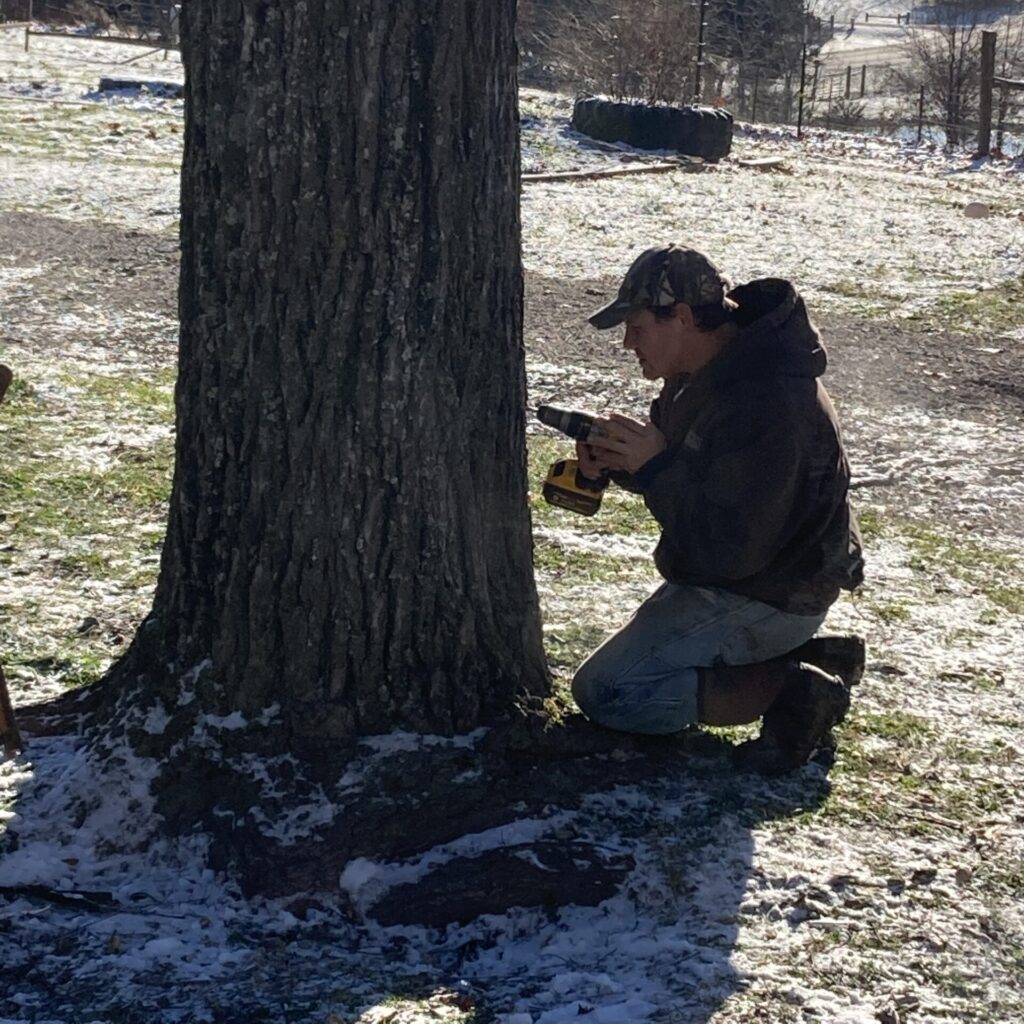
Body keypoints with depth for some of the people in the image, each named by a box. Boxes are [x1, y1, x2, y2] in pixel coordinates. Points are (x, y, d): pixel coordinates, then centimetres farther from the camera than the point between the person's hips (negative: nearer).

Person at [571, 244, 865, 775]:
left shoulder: (762, 406, -31)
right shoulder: (709, 368, 0)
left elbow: (727, 549, -30)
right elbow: (679, 469, 13)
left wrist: (653, 464, -25)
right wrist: (616, 463, -8)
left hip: (766, 597, -10)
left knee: (606, 693, -13)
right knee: (627, 665, 26)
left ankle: (791, 694, -10)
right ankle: (810, 660, 12)